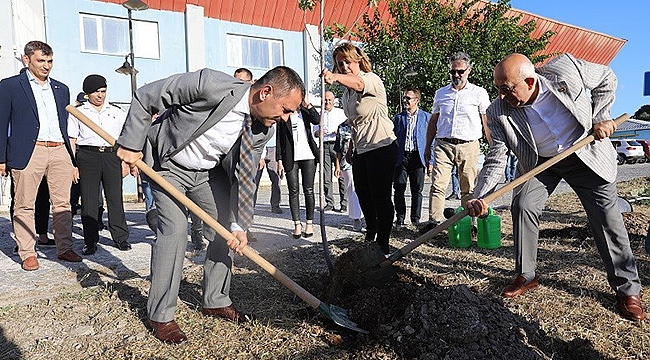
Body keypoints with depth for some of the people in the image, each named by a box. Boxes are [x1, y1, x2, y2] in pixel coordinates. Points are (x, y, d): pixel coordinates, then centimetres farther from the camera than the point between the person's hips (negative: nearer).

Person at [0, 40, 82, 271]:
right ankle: (27, 253, 10)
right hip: (28, 152, -4)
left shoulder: (61, 89, 19)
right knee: (25, 206, 1)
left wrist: (70, 155, 15)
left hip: (60, 151, 4)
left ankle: (65, 249, 13)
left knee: (63, 204, 4)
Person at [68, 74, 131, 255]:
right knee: (89, 199, -1)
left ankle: (120, 238, 5)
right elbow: (72, 141, 6)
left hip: (112, 155, 1)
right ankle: (90, 241, 7)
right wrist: (73, 165, -2)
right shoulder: (78, 112, 10)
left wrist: (125, 161, 6)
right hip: (87, 156, -1)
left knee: (115, 197, -2)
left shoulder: (117, 112, 15)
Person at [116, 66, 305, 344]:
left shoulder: (261, 130, -15)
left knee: (226, 228, 2)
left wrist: (239, 225, -18)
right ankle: (160, 315, 2)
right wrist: (131, 144, -21)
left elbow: (243, 178, -10)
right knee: (175, 229, -14)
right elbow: (145, 97, -23)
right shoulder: (211, 85, -33)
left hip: (210, 171, 6)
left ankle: (215, 301, 20)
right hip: (168, 165, -5)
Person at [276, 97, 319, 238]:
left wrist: (308, 104, -11)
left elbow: (317, 120, -8)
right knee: (293, 191, 0)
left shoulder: (305, 111, 12)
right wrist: (279, 160, -2)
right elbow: (279, 139, 4)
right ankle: (297, 224, 6)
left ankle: (309, 223, 10)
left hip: (308, 156, 1)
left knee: (308, 190, 2)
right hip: (290, 158, -1)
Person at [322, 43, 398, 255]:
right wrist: (352, 146, 21)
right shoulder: (347, 91, 13)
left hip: (381, 148, -9)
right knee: (363, 195, 17)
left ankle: (383, 244, 8)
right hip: (361, 150, 9)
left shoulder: (371, 79, -12)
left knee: (381, 197, -5)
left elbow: (358, 83, -38)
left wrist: (335, 77, -56)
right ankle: (371, 234, 38)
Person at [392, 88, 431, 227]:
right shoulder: (398, 117, 12)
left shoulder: (426, 117, 7)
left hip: (418, 157, -1)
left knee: (417, 190, 3)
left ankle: (416, 218, 14)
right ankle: (400, 218, 11)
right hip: (401, 157, 1)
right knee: (399, 189, 0)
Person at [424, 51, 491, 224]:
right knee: (437, 185, -10)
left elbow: (487, 123, 7)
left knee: (469, 189, 2)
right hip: (443, 145, 2)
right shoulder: (440, 93, 15)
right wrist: (427, 146, 16)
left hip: (468, 146, -1)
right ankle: (435, 221, -9)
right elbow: (433, 121, 20)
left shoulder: (479, 93, 8)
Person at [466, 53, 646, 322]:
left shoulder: (565, 68, -25)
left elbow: (607, 79, -4)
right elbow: (495, 159, -18)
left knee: (607, 218, -2)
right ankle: (526, 276, 3)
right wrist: (480, 197, -31)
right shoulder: (498, 113, -21)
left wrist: (600, 118, -14)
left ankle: (628, 289, 14)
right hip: (540, 163, 1)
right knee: (523, 206, -16)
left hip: (586, 153, -1)